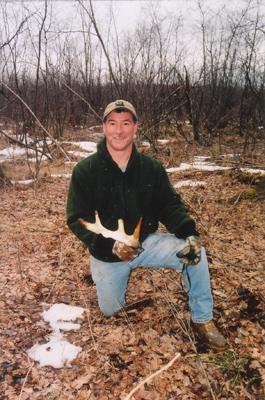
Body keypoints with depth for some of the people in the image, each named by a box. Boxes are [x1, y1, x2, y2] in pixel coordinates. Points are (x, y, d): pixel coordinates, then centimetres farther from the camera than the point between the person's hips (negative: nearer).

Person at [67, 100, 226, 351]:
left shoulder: (152, 168, -7)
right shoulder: (85, 171, -15)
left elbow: (169, 206, -6)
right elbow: (77, 220, -16)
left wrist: (189, 233, -26)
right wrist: (111, 245, -31)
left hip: (146, 242, 1)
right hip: (107, 253, -1)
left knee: (195, 252, -20)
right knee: (110, 310, 13)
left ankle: (201, 319, 1)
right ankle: (101, 275, 45)